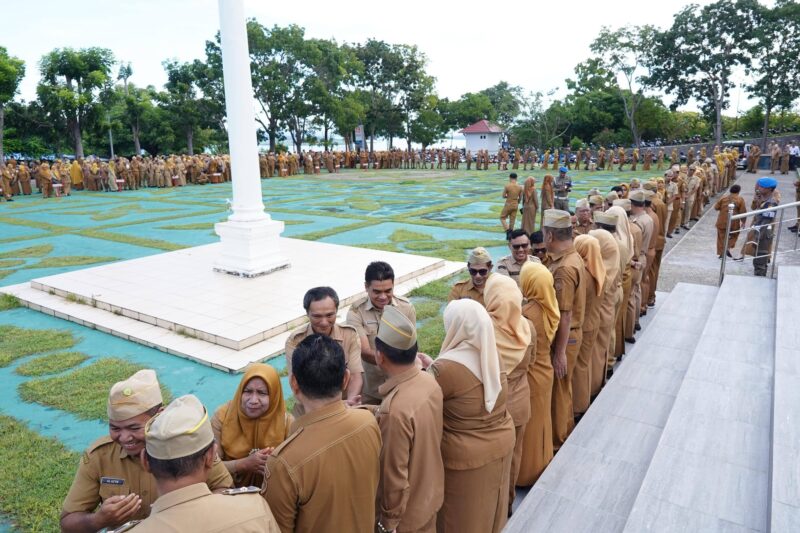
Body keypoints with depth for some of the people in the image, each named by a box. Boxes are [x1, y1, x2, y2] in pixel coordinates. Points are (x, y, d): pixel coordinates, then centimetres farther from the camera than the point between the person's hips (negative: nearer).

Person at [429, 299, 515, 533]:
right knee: (489, 508, 29)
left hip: (465, 456, -6)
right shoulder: (492, 354, -8)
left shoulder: (445, 368, -30)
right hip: (502, 443, 6)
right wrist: (431, 365, 9)